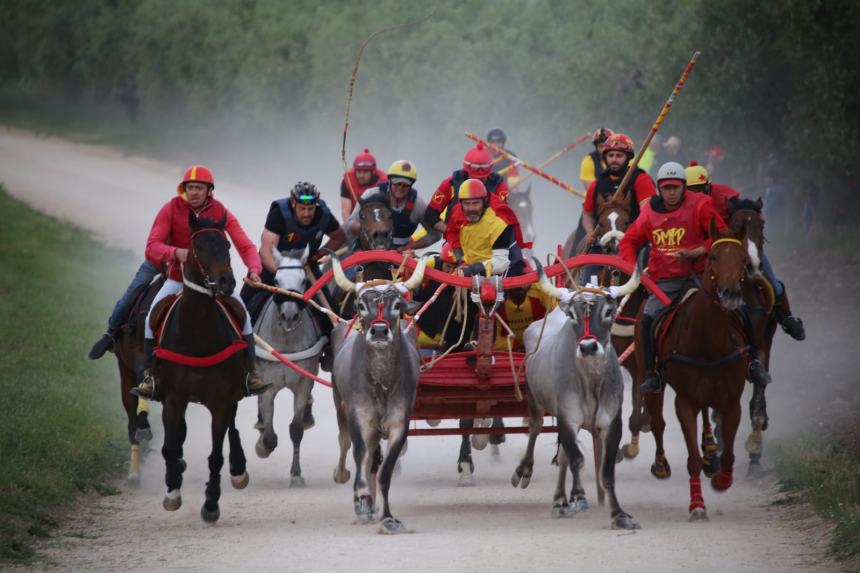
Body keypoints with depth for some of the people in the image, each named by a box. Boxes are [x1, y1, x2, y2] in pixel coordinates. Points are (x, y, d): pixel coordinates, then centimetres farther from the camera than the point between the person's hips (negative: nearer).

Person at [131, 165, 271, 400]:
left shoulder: (220, 213, -9)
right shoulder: (171, 210, -12)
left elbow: (245, 246, -14)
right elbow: (152, 247, -20)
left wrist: (254, 269, -34)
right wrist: (175, 252, -41)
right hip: (178, 278, -1)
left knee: (243, 316, -14)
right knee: (152, 319, -19)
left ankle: (251, 374, -3)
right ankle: (149, 376, -10)